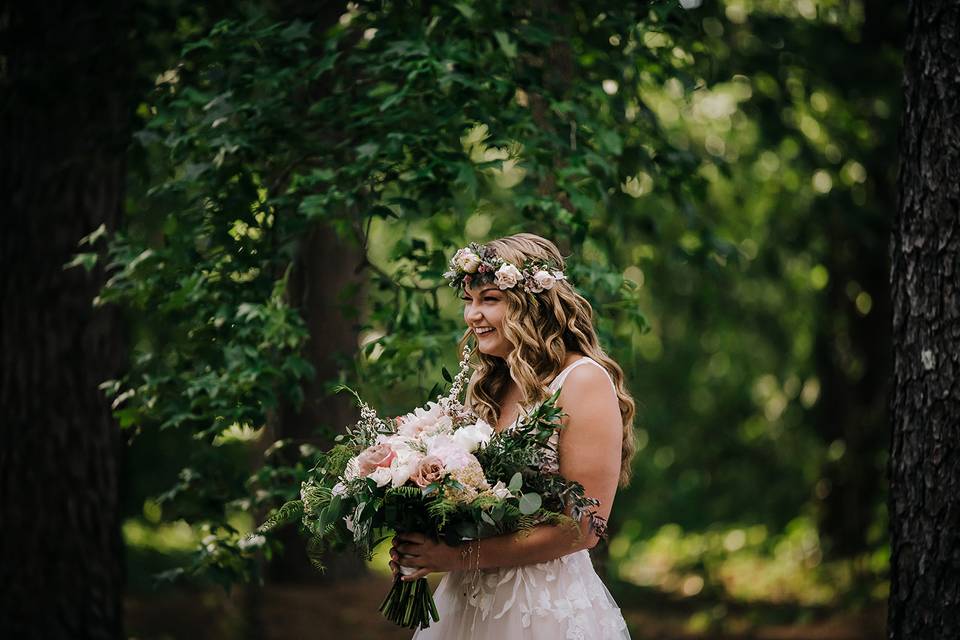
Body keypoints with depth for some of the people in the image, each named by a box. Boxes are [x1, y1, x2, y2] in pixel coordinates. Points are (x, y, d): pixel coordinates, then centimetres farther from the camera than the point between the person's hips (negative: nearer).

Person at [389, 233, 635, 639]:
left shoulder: (583, 381, -11)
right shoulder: (491, 385, 8)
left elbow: (584, 527, -17)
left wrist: (465, 556, -18)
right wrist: (427, 549, -8)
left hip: (545, 607, -6)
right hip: (468, 601, 6)